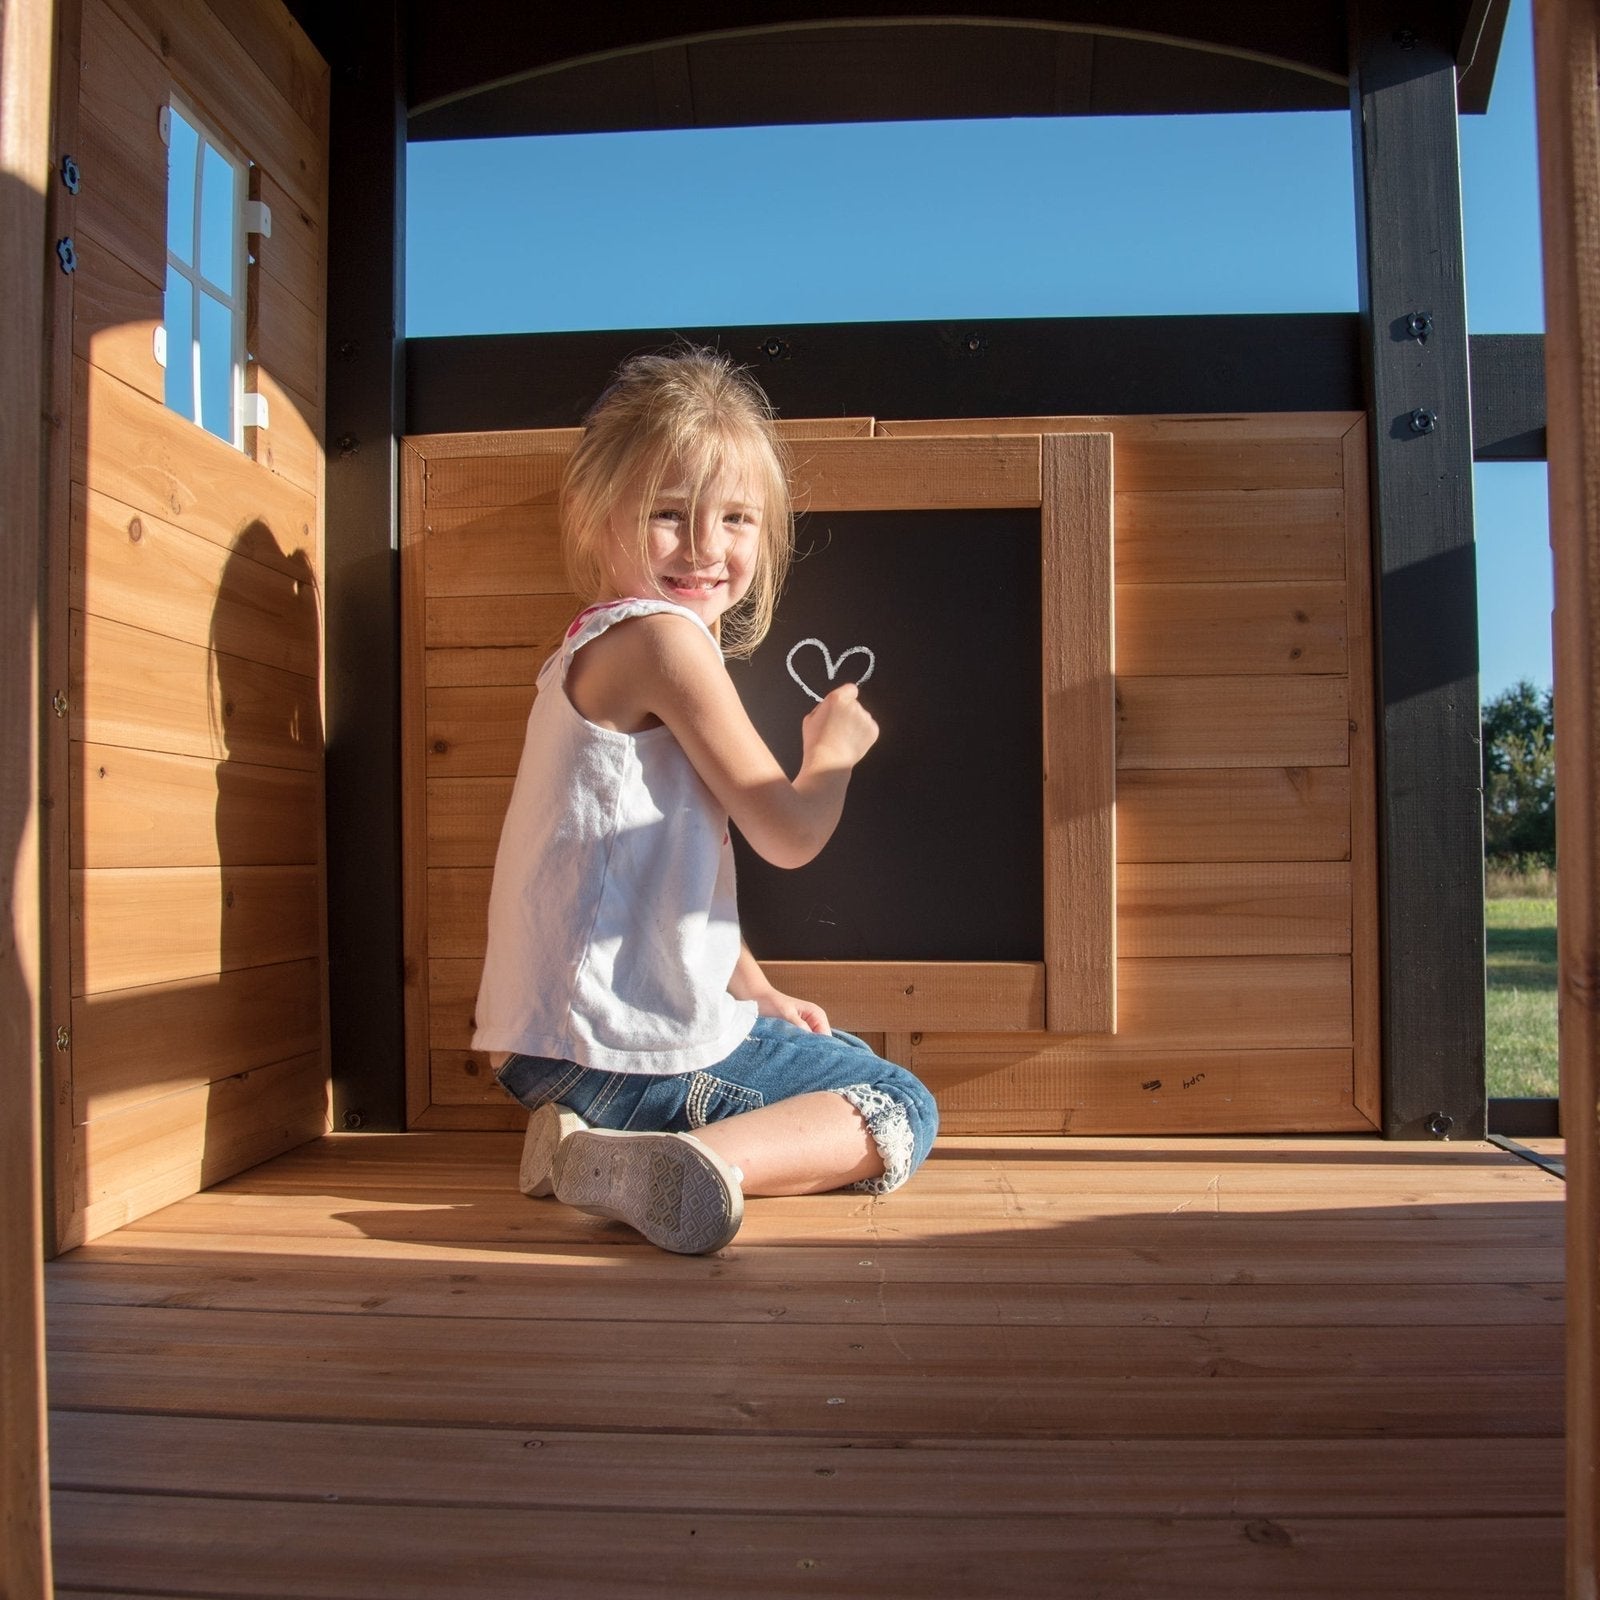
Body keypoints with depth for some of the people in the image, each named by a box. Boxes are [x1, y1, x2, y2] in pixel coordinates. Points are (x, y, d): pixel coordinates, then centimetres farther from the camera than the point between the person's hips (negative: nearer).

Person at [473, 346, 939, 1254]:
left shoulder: (599, 650, 17)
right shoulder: (663, 637, -16)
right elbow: (790, 835, -14)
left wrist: (760, 994, 20)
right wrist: (835, 746, 7)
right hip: (619, 1040, -10)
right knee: (903, 1113, 1)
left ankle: (598, 1138, 11)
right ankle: (696, 1164, -20)